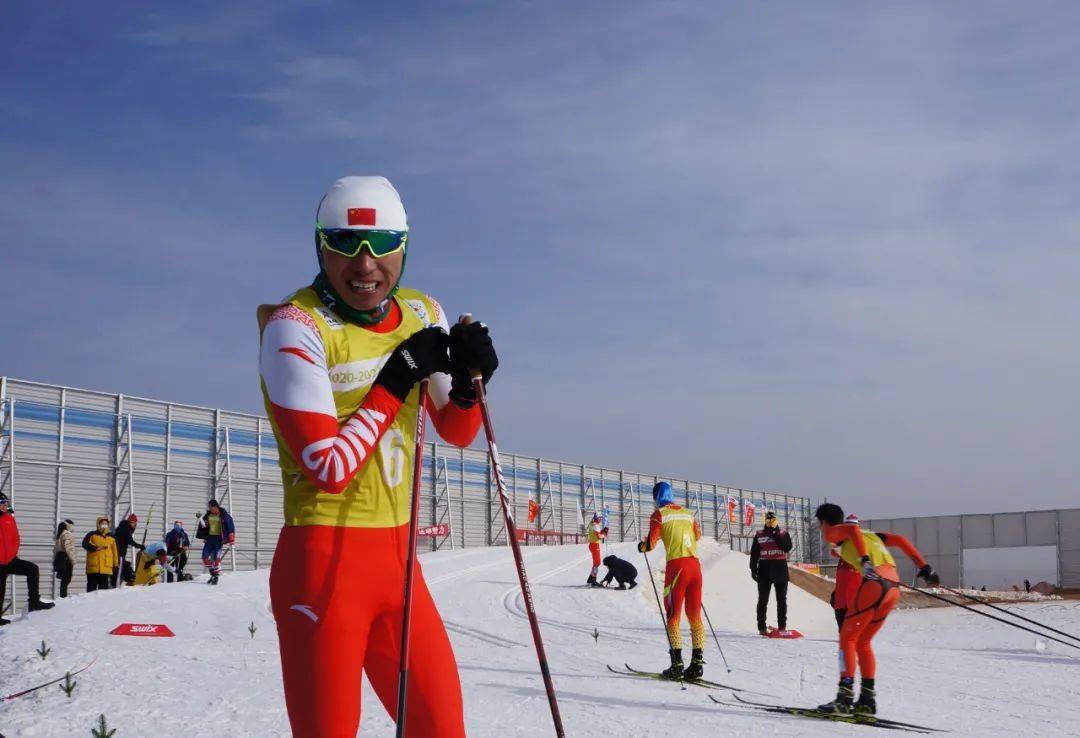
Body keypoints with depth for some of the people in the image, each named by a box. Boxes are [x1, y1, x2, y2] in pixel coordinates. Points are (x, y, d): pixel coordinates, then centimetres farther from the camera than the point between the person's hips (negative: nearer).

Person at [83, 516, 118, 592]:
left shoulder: (111, 537, 15)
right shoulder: (91, 535, 6)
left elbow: (115, 552, 16)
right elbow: (85, 544, -8)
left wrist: (116, 564, 12)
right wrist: (95, 547, -22)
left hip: (106, 568, 2)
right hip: (93, 567, -2)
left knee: (104, 586, 4)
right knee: (92, 586, 1)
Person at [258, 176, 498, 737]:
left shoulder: (421, 314, 7)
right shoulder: (296, 326, -13)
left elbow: (456, 434, 14)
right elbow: (329, 470, -19)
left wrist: (468, 377, -6)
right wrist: (398, 380, -15)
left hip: (398, 556, 6)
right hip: (324, 562, -6)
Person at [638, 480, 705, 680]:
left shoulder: (659, 514, 1)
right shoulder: (687, 513, 17)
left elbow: (651, 543, -6)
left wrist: (642, 547, 16)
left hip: (676, 565, -5)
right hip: (695, 564, 5)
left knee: (673, 615, 1)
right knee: (695, 615, 9)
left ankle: (677, 664, -5)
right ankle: (697, 662, 6)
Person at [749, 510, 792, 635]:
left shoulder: (783, 533, 8)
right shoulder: (759, 535, 8)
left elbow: (787, 547, -9)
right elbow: (754, 553, 6)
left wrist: (776, 536, -14)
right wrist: (753, 568, -2)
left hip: (780, 568, 0)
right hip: (764, 568, 0)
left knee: (782, 599, 3)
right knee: (763, 599, 0)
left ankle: (782, 626, 7)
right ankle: (762, 627, 3)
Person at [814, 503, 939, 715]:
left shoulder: (833, 532, 11)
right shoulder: (869, 534, 32)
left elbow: (852, 529, -11)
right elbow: (899, 540, 23)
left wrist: (864, 560, -24)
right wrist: (923, 567, 18)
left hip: (874, 583, -7)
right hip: (894, 587, 7)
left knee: (847, 638, 3)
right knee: (863, 642, 17)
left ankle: (845, 696, -7)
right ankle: (867, 699, 12)